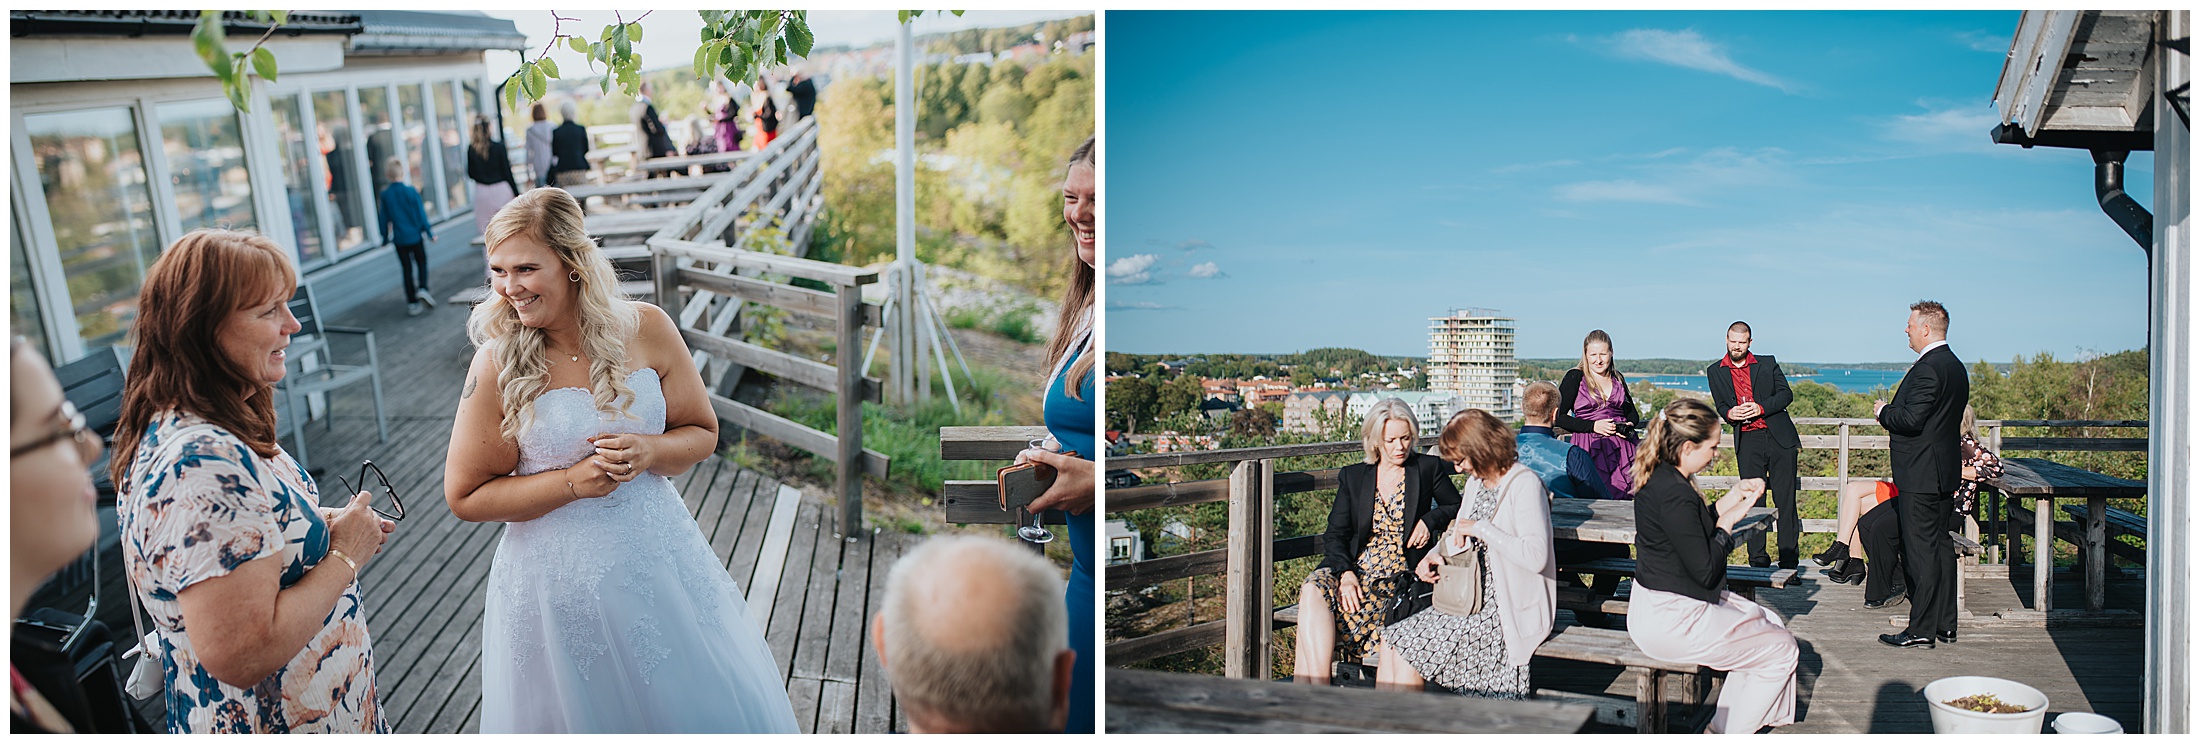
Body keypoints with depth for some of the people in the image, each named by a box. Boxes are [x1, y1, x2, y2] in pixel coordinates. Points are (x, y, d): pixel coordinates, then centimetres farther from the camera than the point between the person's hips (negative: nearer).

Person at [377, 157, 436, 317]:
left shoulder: (385, 195, -5)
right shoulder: (411, 191, -11)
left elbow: (385, 218, 3)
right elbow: (421, 214, -7)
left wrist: (385, 235, 18)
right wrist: (429, 232, 2)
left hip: (399, 239, 2)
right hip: (415, 236, -2)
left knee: (407, 269, 8)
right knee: (422, 263, 15)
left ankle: (412, 302, 9)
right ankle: (422, 288, -8)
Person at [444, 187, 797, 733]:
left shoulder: (646, 329, -7)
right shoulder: (497, 365, -13)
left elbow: (702, 433, 3)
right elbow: (465, 497, -7)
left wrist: (648, 451, -18)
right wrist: (572, 481, -19)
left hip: (660, 559, 3)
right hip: (560, 579, -2)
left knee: (710, 703, 14)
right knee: (588, 715, 13)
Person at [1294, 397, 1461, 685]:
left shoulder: (1428, 469, 11)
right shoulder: (1352, 476, 15)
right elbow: (1335, 535, 8)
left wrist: (1430, 519, -3)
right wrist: (1345, 571, -12)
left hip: (1399, 576, -3)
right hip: (1355, 571, 3)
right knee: (1314, 590, -34)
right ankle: (1318, 694, -37)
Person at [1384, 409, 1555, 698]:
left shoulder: (1525, 484, -13)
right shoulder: (1476, 482, 15)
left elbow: (1536, 556, -25)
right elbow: (1459, 535, 27)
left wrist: (1480, 528, -18)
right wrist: (1433, 556, 5)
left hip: (1504, 608, -8)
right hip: (1469, 598, 9)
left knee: (1406, 652, -18)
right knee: (1390, 645, -10)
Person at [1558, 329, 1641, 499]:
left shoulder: (1618, 378, 16)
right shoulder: (1574, 378, 2)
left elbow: (1632, 412, 27)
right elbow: (1559, 417, -3)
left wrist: (1629, 424, 2)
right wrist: (1593, 426, -12)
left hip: (1622, 446, 4)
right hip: (1590, 448, -4)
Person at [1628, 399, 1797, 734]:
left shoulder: (1659, 478, 5)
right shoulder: (1675, 495, -26)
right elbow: (1705, 571, -21)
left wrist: (1734, 496, 7)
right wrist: (1728, 521, -8)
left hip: (1660, 607, 10)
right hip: (1671, 623, -10)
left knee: (1770, 623, 20)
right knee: (1781, 648, 1)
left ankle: (1722, 725, 21)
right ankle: (1727, 733, 14)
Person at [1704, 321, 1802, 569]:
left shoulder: (1767, 364, 9)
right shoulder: (1715, 372, 11)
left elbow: (1786, 393, 4)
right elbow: (1720, 405, 12)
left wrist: (1762, 408, -12)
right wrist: (1729, 413, -12)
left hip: (1780, 437, 0)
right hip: (1748, 441, 0)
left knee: (1785, 498, -2)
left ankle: (1789, 558, 3)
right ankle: (1758, 560, 2)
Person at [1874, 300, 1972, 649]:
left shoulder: (1928, 368, -18)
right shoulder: (1955, 366, 13)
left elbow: (1911, 420, -24)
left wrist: (1883, 411, -6)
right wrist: (1893, 415, 14)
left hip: (1921, 474, -10)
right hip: (1945, 473, 10)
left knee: (1921, 551, -6)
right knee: (1941, 547, 14)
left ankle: (1921, 630, -3)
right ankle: (1945, 625, 19)